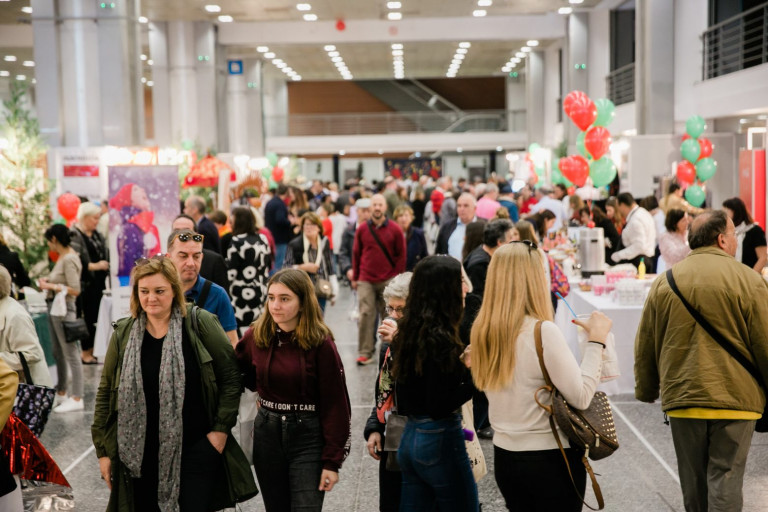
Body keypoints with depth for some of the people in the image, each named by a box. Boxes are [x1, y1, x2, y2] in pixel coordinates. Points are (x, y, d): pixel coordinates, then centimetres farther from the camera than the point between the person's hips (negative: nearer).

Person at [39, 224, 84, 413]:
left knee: (71, 354, -5)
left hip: (64, 308, -10)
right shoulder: (62, 257, 11)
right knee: (58, 353, 18)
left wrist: (51, 286, -16)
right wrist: (48, 281, 7)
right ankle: (61, 393, 31)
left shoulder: (69, 259, -16)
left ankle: (76, 399, 0)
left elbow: (75, 290, -21)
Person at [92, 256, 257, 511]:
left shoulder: (200, 323, -6)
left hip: (197, 449, -3)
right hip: (142, 454, 3)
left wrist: (221, 428, -7)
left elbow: (230, 377, -2)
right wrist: (104, 450, 7)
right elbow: (106, 392, 8)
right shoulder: (124, 333, 3)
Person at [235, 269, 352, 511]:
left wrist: (332, 461, -12)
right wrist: (263, 392, 3)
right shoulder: (256, 336, -2)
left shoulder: (320, 343, -14)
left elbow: (335, 405, -12)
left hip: (308, 437, -4)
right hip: (267, 434, 4)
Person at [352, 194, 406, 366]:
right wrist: (354, 278, 10)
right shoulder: (362, 230, 6)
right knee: (365, 314, -6)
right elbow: (356, 254, 11)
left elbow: (401, 255, 5)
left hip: (389, 281, 0)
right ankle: (365, 353, -3)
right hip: (366, 281, 1)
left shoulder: (395, 229, 2)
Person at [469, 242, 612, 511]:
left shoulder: (482, 330, 0)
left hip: (504, 456, 6)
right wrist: (596, 341, -10)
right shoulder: (543, 331, -20)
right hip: (550, 459, -6)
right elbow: (581, 397, -18)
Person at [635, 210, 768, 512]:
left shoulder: (664, 282, 4)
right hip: (734, 396, -3)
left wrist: (646, 391, 21)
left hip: (682, 397, 3)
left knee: (692, 479, 15)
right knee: (725, 476, 2)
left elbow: (644, 347, 9)